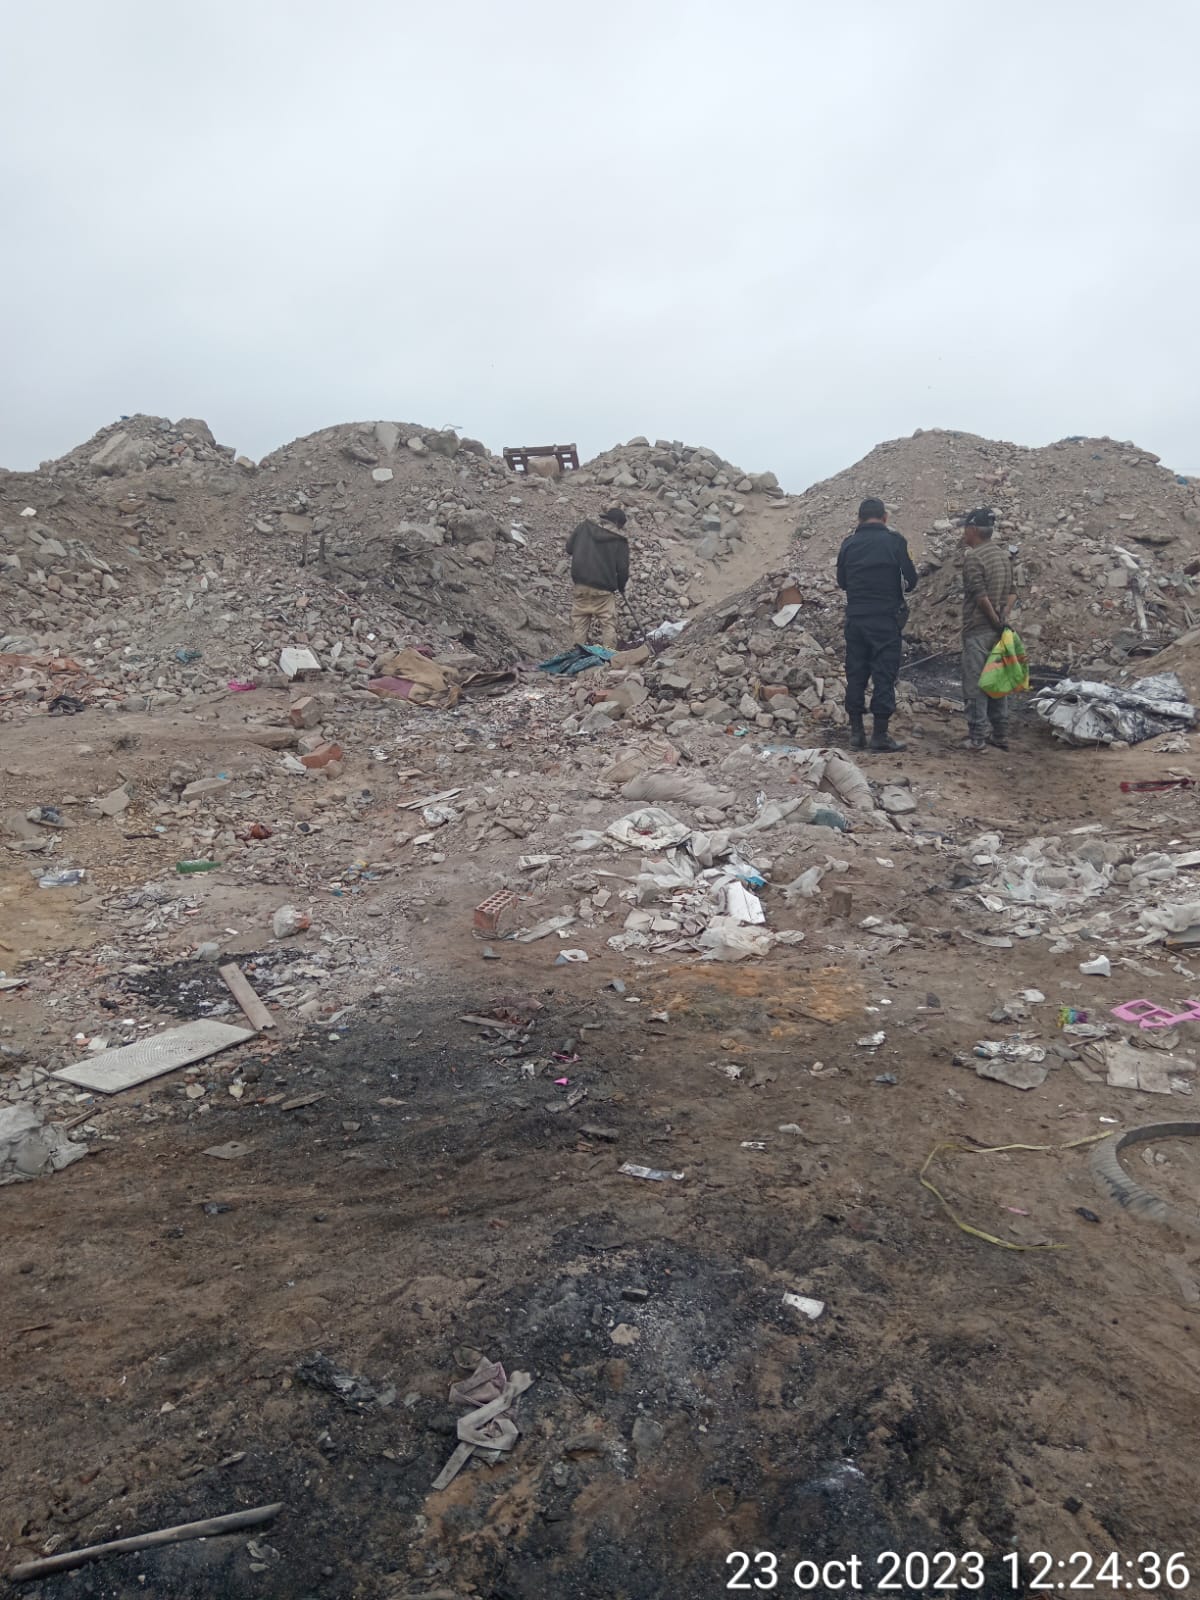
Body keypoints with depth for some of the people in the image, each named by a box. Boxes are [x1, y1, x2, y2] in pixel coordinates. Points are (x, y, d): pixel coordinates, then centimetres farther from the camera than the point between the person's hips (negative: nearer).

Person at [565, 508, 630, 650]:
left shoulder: (584, 528, 2)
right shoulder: (620, 541, -5)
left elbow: (569, 548, 10)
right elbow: (622, 568, -4)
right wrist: (621, 586, 13)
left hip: (581, 585, 3)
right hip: (603, 590, -3)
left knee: (579, 622, 10)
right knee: (608, 624, 4)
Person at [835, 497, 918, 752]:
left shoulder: (849, 544, 4)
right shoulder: (895, 541, -4)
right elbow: (911, 580, -2)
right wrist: (902, 587, 19)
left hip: (855, 618, 3)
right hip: (886, 618, -3)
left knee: (855, 674, 10)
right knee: (884, 674, 1)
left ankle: (856, 731, 12)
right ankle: (880, 734, 1)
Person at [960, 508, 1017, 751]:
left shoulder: (972, 558, -13)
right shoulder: (1004, 555, 12)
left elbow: (981, 596, -18)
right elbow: (1012, 592, 10)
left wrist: (996, 620, -8)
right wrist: (1003, 615, 0)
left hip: (978, 630, -8)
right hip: (999, 630, 8)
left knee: (975, 684, -3)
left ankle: (977, 737, -2)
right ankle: (1000, 734, 18)